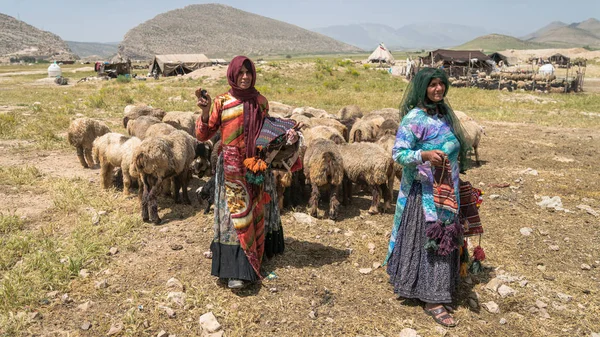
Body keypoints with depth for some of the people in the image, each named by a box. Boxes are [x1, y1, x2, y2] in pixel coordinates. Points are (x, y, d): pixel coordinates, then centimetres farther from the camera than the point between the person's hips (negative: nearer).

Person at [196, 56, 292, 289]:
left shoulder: (260, 102, 6)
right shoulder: (222, 102, -3)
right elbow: (203, 136, -5)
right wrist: (205, 113, -20)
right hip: (232, 167, -3)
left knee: (256, 213, 12)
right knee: (236, 215, -6)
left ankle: (254, 257, 31)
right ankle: (236, 271, -5)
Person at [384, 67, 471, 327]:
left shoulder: (443, 112, 9)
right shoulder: (414, 118, -15)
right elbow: (398, 153, -19)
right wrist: (425, 155, -34)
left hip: (445, 190, 8)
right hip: (424, 191, -8)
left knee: (444, 238, 15)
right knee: (429, 240, -4)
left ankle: (433, 295, 30)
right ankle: (432, 299, 6)